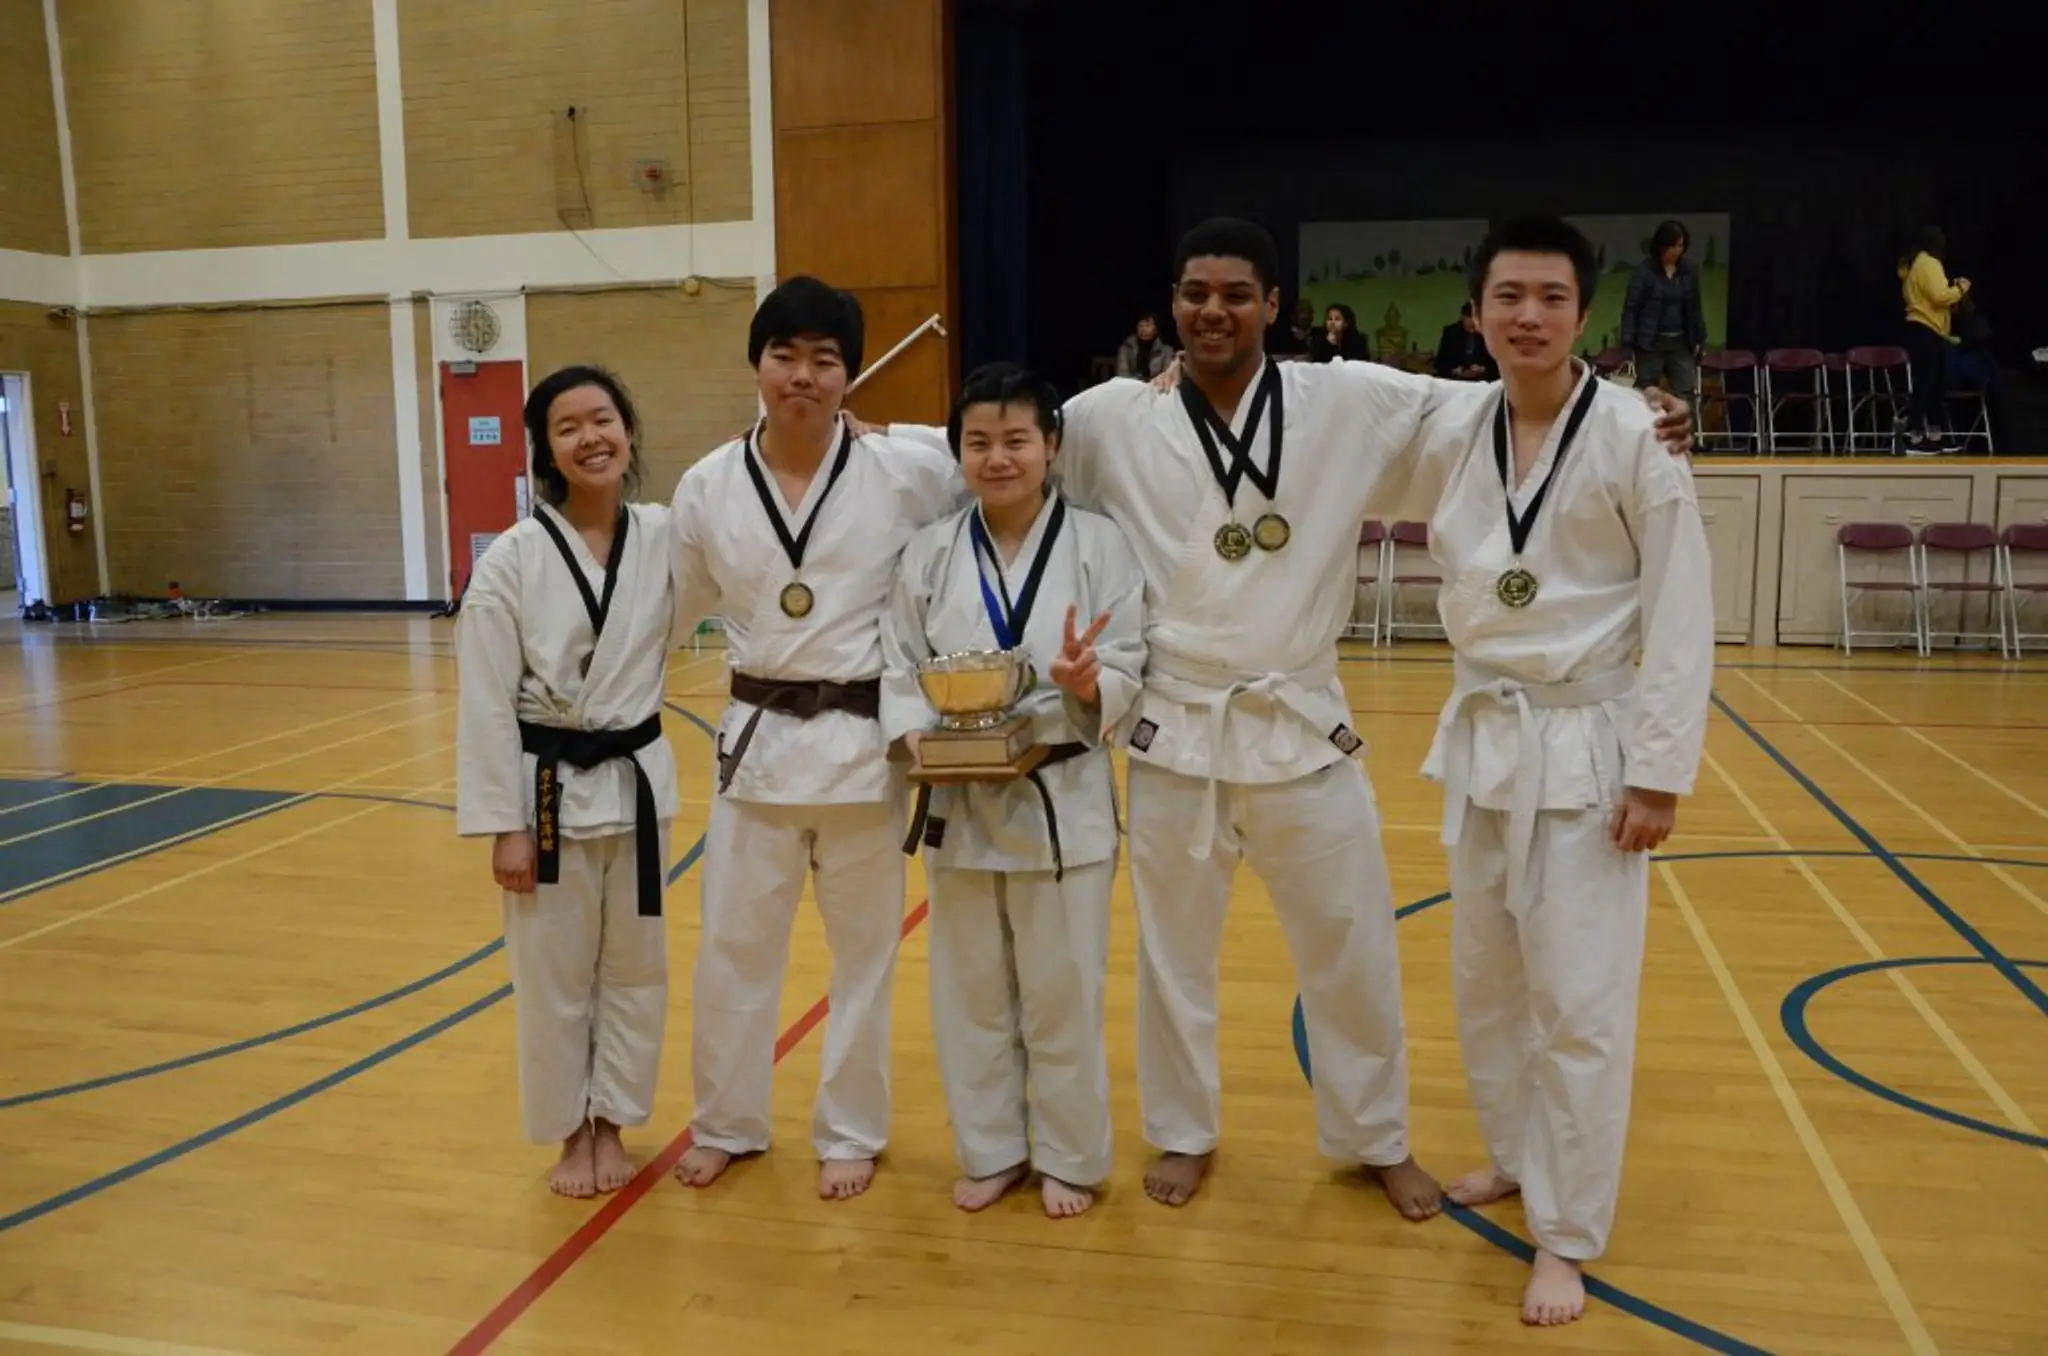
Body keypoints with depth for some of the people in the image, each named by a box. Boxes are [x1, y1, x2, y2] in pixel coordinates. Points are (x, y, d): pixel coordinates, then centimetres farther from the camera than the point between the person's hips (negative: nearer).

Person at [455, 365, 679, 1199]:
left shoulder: (667, 538, -4)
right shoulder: (512, 559, -12)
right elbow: (486, 704, -9)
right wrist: (503, 826, -10)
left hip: (638, 781, 3)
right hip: (549, 789, -3)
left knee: (635, 968, 15)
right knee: (554, 975, 11)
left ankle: (610, 1123, 35)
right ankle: (570, 1131, 32)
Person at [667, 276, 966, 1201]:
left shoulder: (905, 474, -9)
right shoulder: (708, 487, -1)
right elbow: (671, 607, 10)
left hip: (864, 739, -2)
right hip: (757, 738, 2)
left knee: (864, 948, 12)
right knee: (733, 943, 13)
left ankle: (850, 1133, 31)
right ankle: (725, 1124, 34)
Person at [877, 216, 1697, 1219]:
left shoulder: (1349, 404, -5)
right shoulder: (1113, 418, -4)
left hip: (1301, 723, 1)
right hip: (1175, 729, 0)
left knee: (1351, 948, 14)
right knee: (1174, 949, 15)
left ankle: (1378, 1141, 37)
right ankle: (1184, 1135, 37)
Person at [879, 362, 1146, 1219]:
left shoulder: (1098, 545, -5)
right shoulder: (929, 553, 2)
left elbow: (1128, 672, -5)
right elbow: (900, 669, 4)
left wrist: (1087, 684, -27)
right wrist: (919, 735, -15)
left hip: (1063, 796, -2)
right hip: (957, 801, 3)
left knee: (1063, 990, 9)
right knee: (971, 988, 14)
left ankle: (1068, 1157, 30)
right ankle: (991, 1152, 34)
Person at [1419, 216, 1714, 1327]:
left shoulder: (1634, 435, -13)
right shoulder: (1464, 433, 3)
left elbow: (1682, 613, -12)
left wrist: (1661, 773, -14)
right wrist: (1482, 711, 9)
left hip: (1586, 748, -5)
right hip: (1484, 739, 6)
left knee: (1578, 1003, 1)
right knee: (1484, 978, 16)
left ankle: (1567, 1236, 17)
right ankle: (1518, 1153, 39)